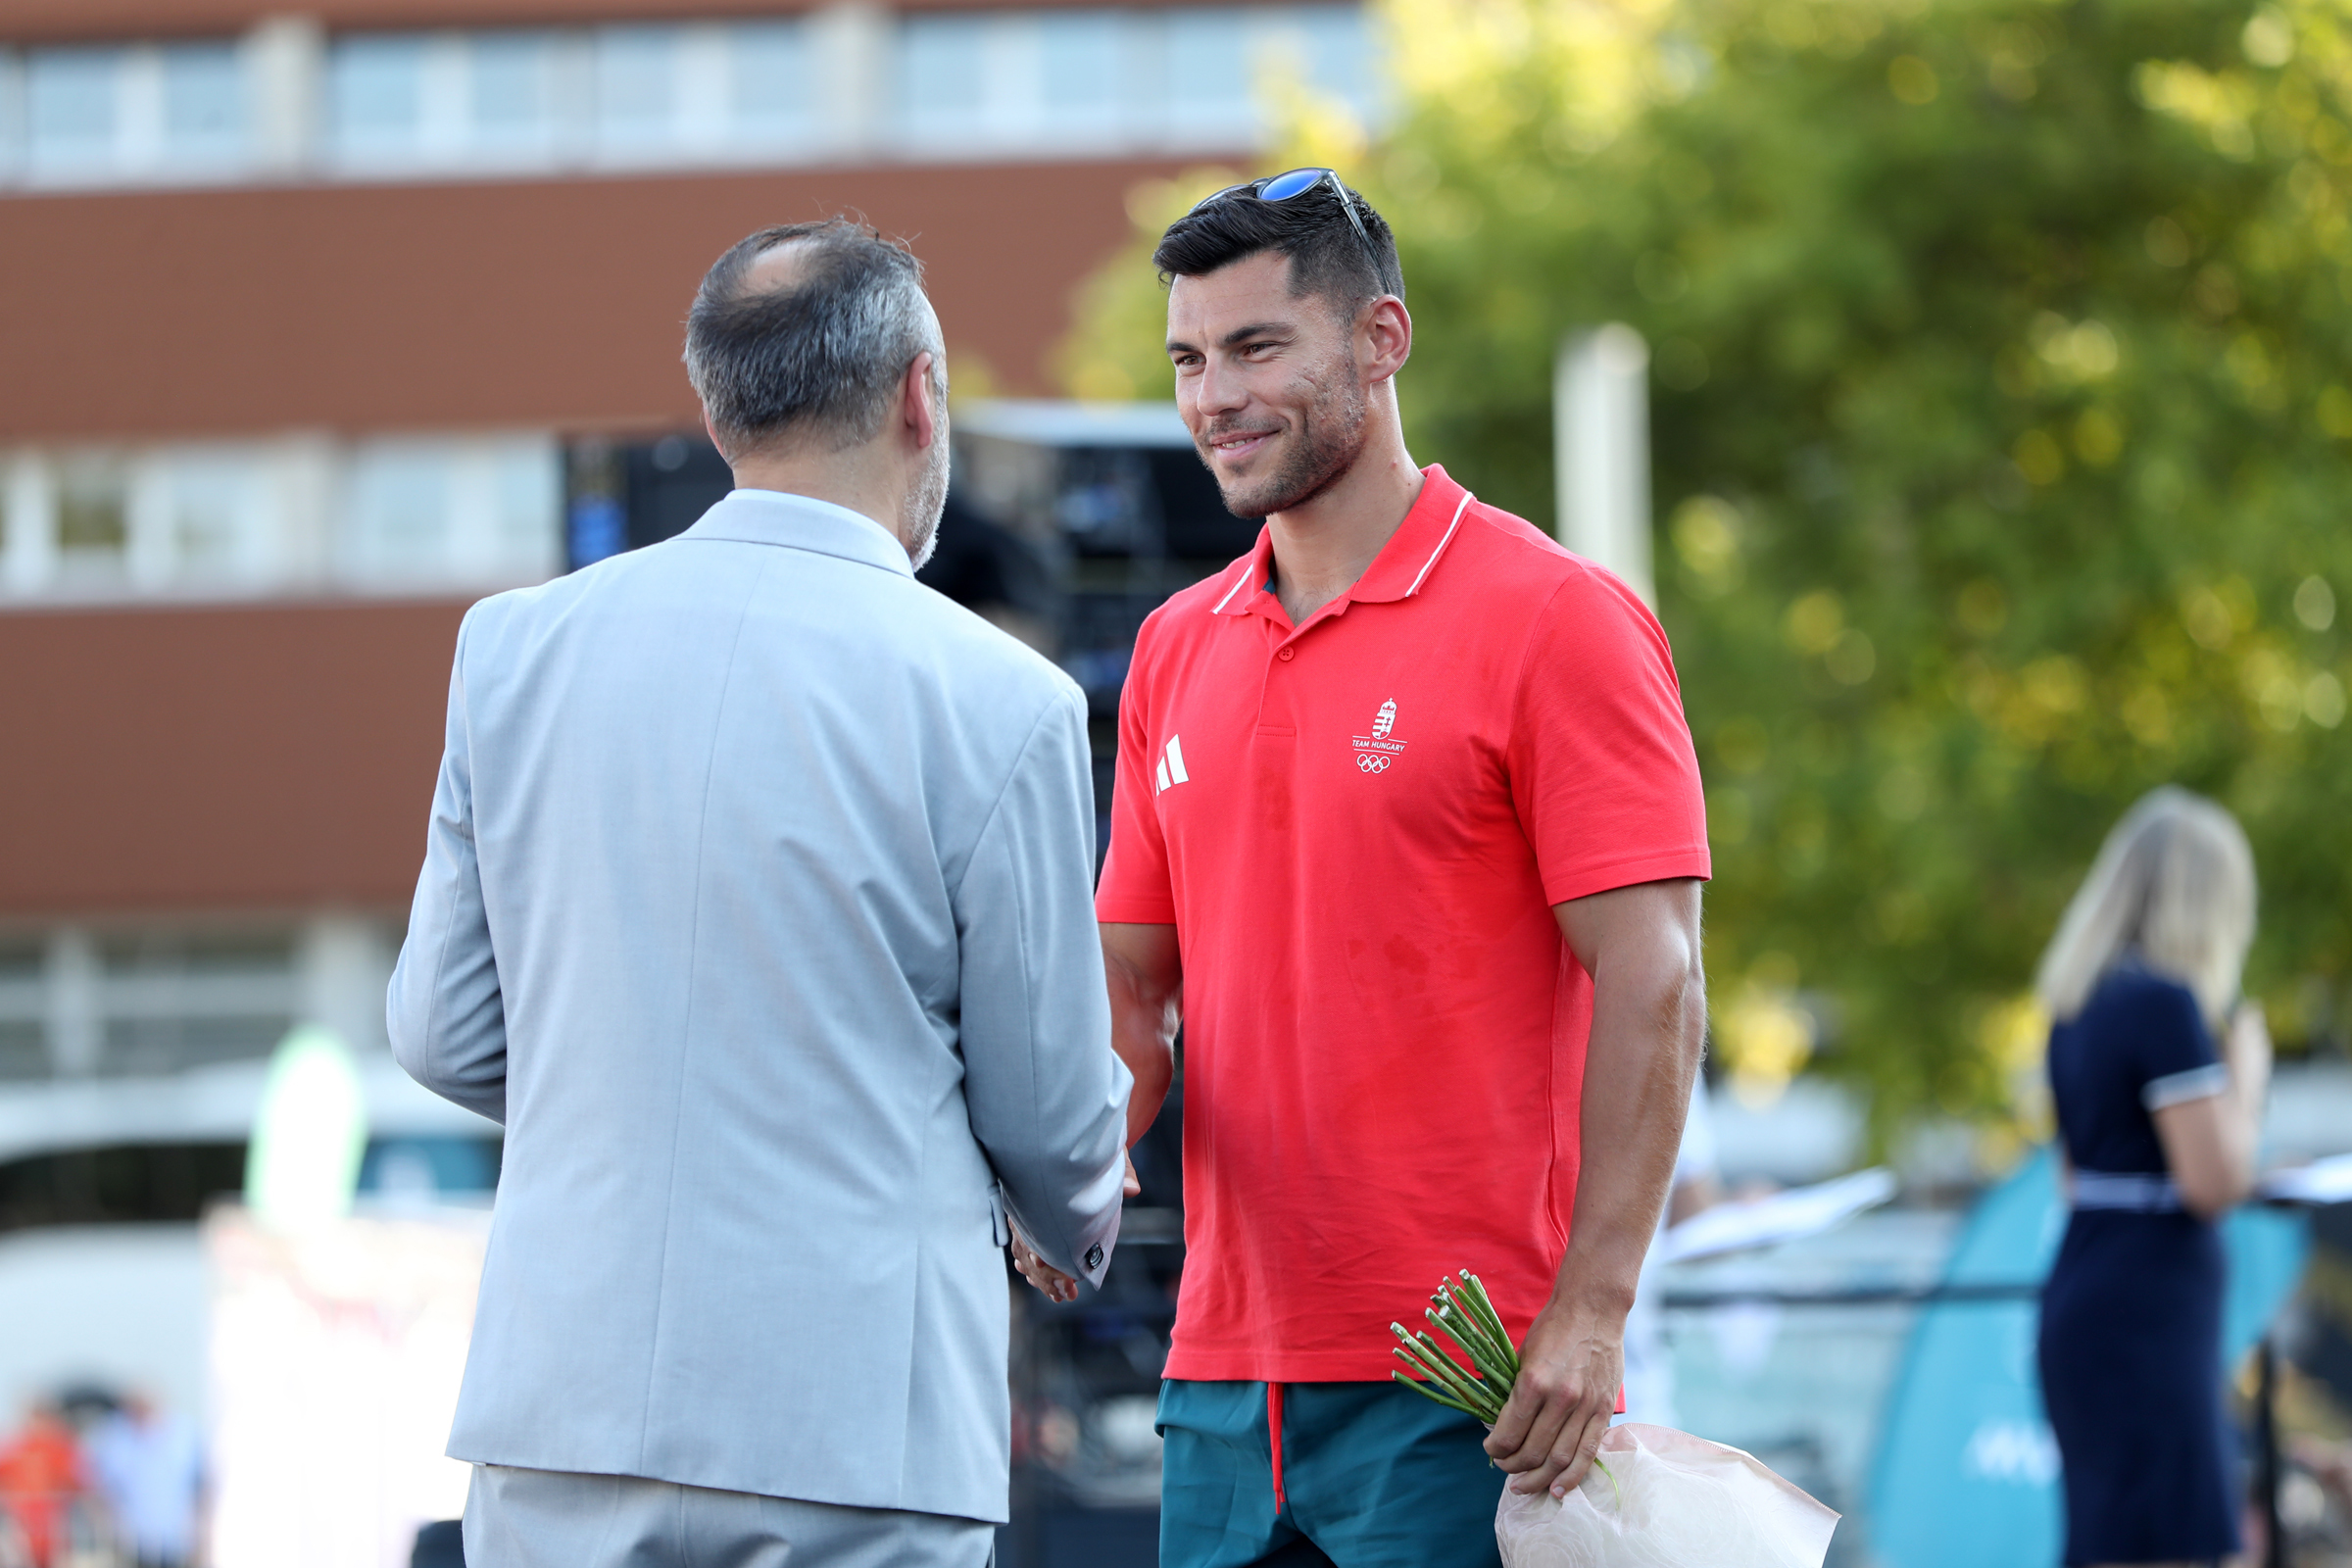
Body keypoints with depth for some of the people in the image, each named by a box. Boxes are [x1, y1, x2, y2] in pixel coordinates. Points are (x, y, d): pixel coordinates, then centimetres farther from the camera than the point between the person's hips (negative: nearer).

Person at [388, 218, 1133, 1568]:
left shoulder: (516, 645, 3)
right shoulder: (995, 700, -7)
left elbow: (446, 1035, 9)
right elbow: (1050, 1105, 1)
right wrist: (1083, 1227, 25)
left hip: (562, 1398, 4)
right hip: (856, 1429, -4)